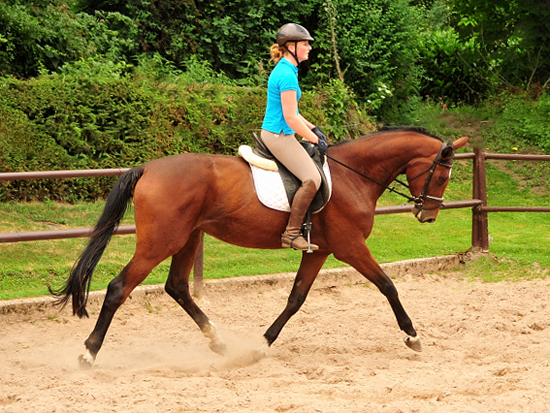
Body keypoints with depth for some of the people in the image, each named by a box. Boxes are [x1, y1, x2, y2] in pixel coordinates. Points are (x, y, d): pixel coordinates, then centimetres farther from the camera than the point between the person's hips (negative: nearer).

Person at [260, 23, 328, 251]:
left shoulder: (283, 70, 13)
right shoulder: (287, 75, -19)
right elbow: (290, 117, -21)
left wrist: (313, 128, 15)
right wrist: (315, 139, -11)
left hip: (273, 133, 11)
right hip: (279, 135, -11)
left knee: (314, 160, 22)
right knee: (312, 179, -18)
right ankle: (291, 233, -17)